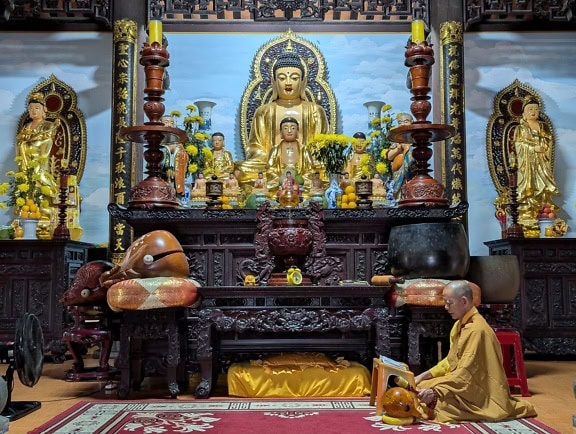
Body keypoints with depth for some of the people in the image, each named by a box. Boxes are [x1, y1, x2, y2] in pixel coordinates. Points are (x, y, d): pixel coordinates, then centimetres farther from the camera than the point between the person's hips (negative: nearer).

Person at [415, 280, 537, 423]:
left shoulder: (476, 329, -22)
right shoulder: (460, 325, 8)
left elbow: (465, 372, -26)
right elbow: (451, 361, 13)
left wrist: (435, 391, -31)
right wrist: (424, 375, 3)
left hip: (481, 392, -10)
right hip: (466, 383, 10)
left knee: (433, 400, -29)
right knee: (421, 387, 4)